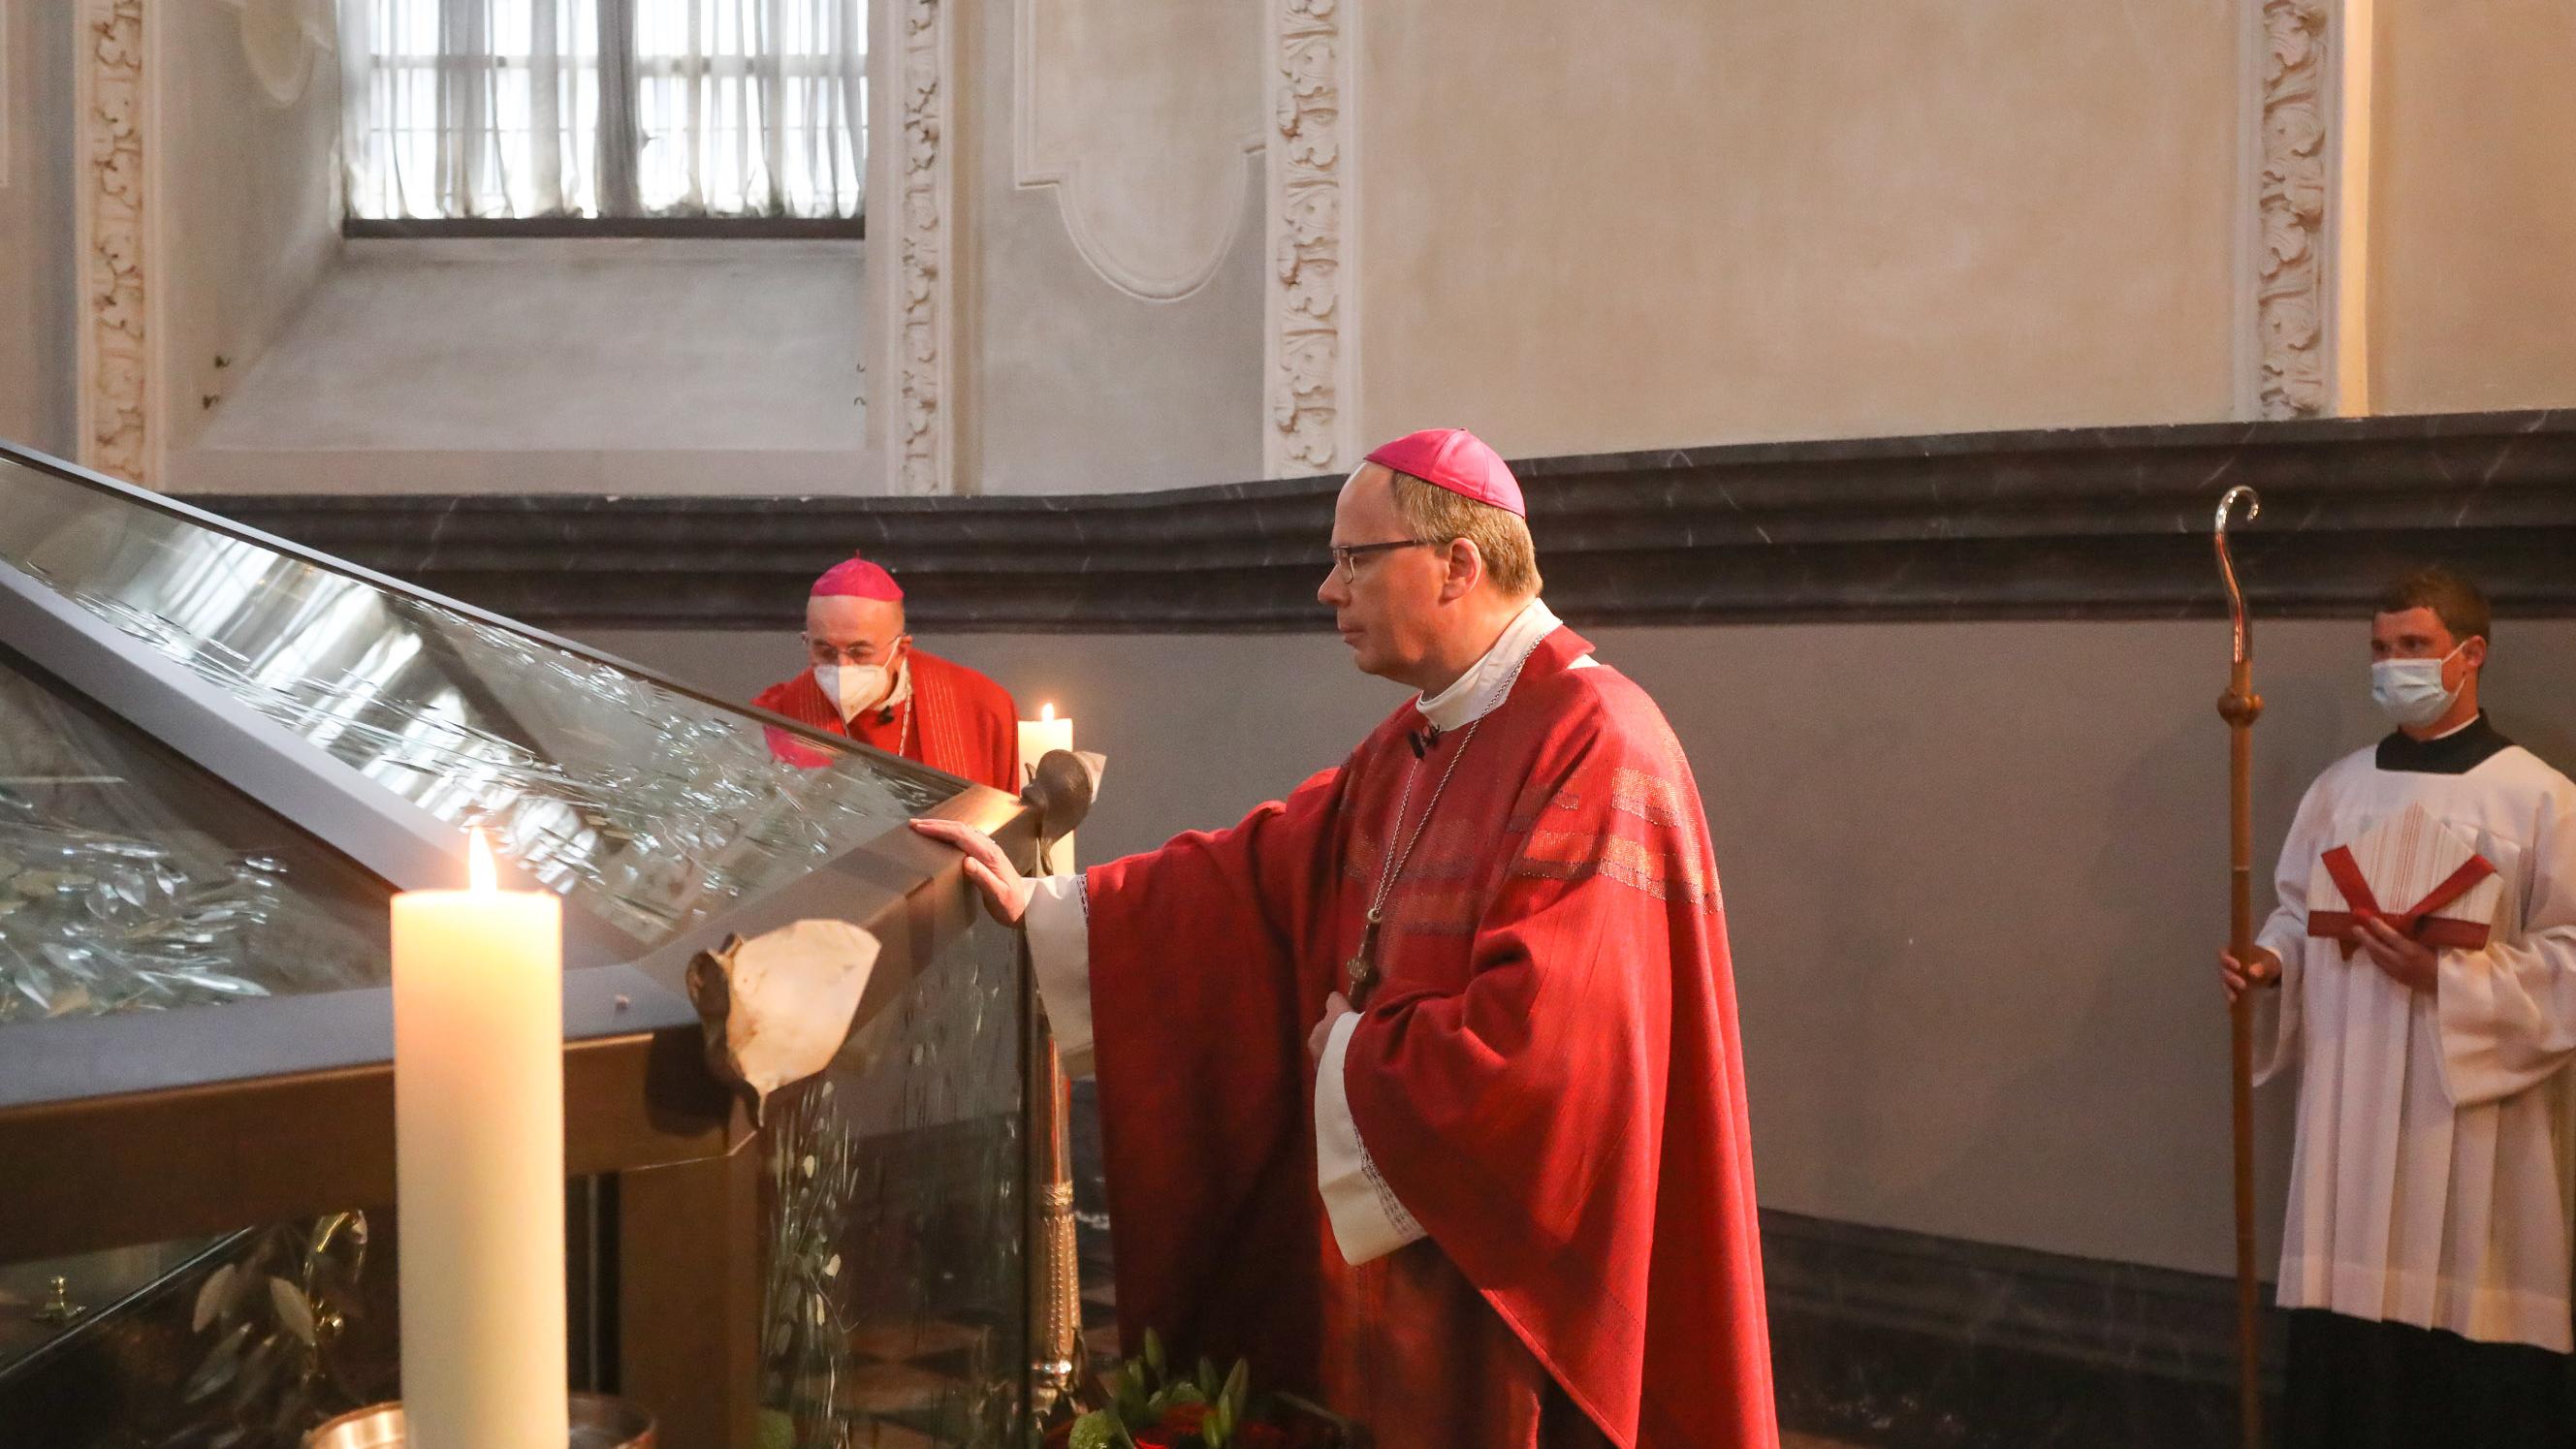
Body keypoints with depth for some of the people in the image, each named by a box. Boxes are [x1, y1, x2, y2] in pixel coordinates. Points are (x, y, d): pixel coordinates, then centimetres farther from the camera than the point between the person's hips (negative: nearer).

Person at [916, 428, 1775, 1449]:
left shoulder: (1594, 749, -21)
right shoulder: (1412, 748, 9)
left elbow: (1546, 1041, -28)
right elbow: (1253, 875, 13)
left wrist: (1351, 1064, -13)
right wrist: (1039, 909, 9)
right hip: (1399, 1241, 8)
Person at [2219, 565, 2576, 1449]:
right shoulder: (2341, 788, 9)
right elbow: (2299, 913, 15)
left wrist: (2445, 976, -19)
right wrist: (2269, 965, -6)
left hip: (2471, 1115, -4)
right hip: (2352, 1101, 4)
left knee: (2472, 1333, -1)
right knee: (2348, 1314, 5)